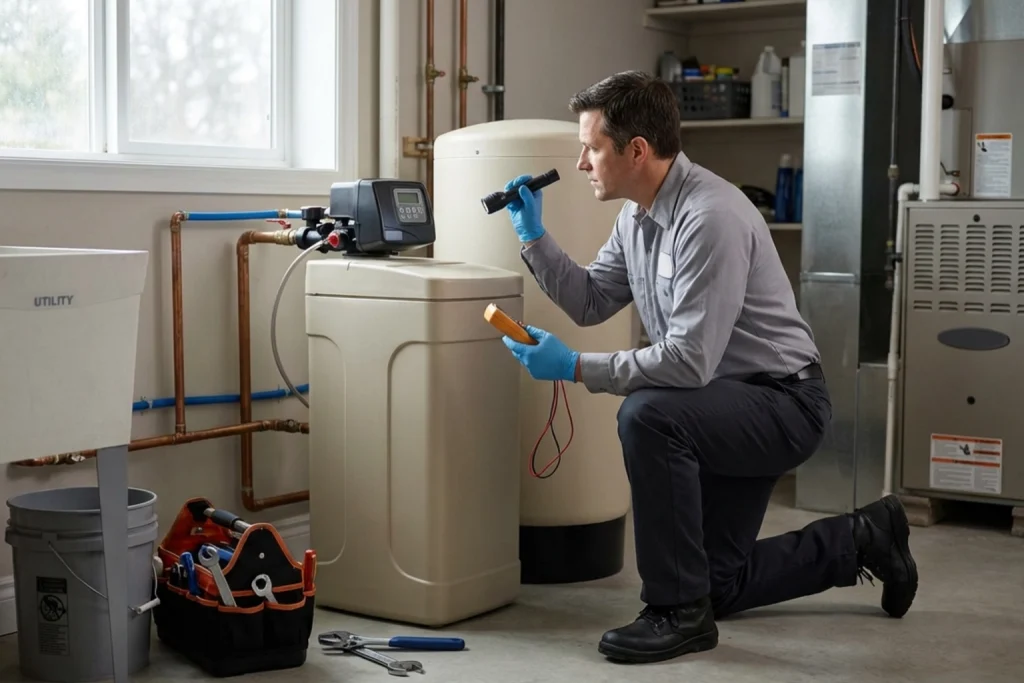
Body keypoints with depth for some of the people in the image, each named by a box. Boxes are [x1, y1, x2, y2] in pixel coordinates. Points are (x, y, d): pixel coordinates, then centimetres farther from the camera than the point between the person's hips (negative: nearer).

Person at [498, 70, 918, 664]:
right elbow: (590, 301, 11)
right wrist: (534, 236, 0)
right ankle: (863, 541, 33)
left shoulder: (710, 216, -28)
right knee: (718, 586, 14)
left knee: (648, 414, -35)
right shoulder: (639, 215, 1)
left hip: (784, 403, -9)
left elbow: (690, 360, -32)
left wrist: (575, 367, -29)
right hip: (727, 408, 10)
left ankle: (680, 612, -21)